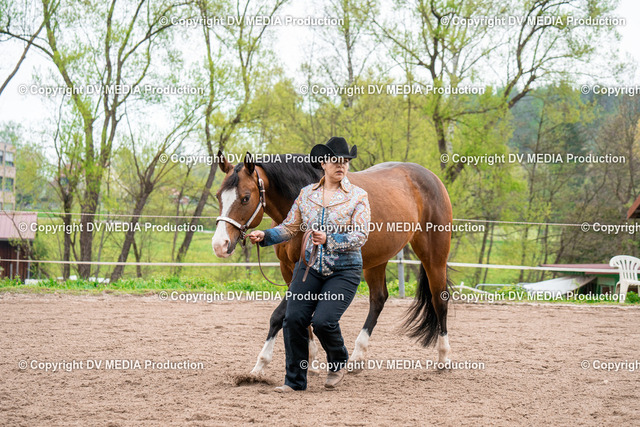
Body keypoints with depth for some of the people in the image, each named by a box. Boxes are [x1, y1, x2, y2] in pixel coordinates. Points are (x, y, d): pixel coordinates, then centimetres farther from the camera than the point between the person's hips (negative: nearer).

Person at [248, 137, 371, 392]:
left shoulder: (358, 196, -3)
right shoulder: (307, 194, 8)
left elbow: (360, 237, -13)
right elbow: (290, 228, 13)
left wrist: (329, 240, -27)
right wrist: (265, 236, -5)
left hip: (344, 271, -4)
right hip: (309, 266, 4)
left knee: (323, 320, -19)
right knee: (294, 318, -10)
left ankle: (339, 362, 14)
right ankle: (295, 381, 5)